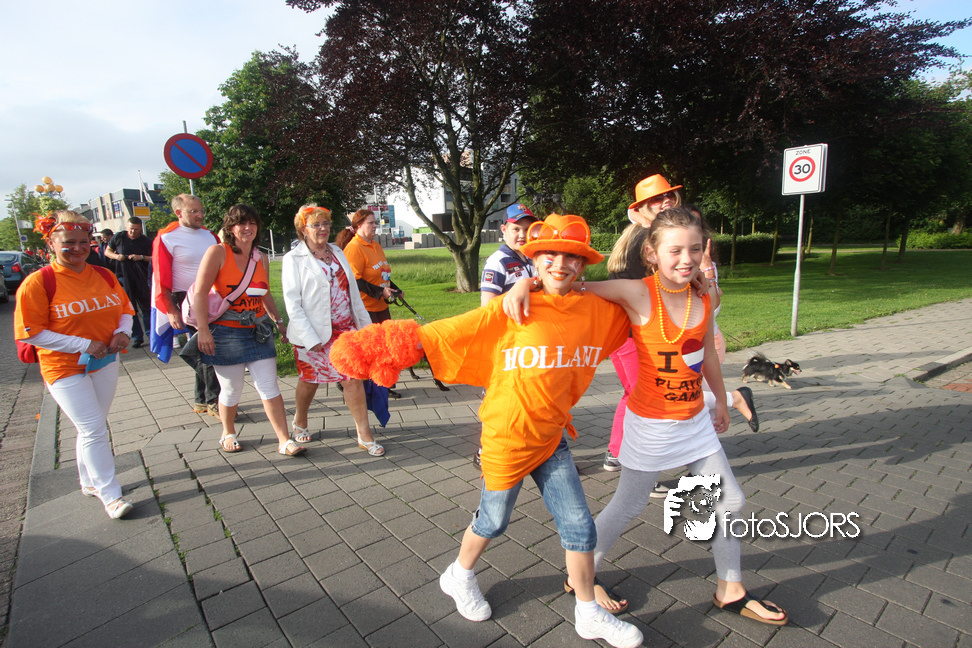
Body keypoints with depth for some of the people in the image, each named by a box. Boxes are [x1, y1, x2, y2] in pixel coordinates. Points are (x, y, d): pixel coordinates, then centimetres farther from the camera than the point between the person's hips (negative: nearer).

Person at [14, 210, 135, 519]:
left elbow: (125, 308, 14)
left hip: (105, 363, 5)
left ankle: (89, 481, 35)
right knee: (94, 429, -7)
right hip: (65, 369, -5)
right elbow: (30, 332, -13)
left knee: (91, 427, 17)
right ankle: (110, 495, 3)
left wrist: (123, 332, -7)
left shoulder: (104, 275, 3)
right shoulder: (38, 282, -13)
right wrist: (82, 344, -19)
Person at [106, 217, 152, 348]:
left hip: (141, 278, 0)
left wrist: (141, 257, -16)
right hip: (123, 277, 1)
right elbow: (107, 251, 13)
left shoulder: (146, 241, 1)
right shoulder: (119, 237, 3)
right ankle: (137, 336, 6)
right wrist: (116, 256, -7)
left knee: (145, 306, 3)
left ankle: (150, 332, 13)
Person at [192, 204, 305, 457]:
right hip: (226, 332, -4)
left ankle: (284, 440, 5)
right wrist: (203, 329, -19)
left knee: (270, 387, 1)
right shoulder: (218, 252, -8)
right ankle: (228, 434, 34)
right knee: (231, 390, 8)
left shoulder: (261, 259, 8)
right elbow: (200, 292, -13)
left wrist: (278, 320, 17)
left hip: (258, 330, 4)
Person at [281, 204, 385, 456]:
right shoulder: (294, 259, -4)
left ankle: (364, 435, 4)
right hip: (314, 334, -3)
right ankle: (300, 422, 41)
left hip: (345, 329, 4)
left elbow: (352, 290, 16)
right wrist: (310, 338, -18)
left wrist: (364, 322, 14)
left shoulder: (337, 252, 12)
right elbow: (292, 303, -10)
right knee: (309, 380, 14)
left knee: (353, 378, -3)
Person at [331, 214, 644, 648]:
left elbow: (629, 317, 15)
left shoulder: (596, 311, -6)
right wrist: (383, 349, -20)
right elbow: (444, 333, -18)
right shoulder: (510, 310, -18)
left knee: (579, 525, 10)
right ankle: (459, 576, 50)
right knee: (493, 521, 18)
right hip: (506, 437, -3)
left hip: (551, 436, 4)